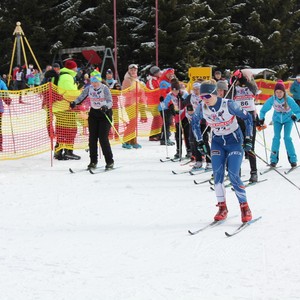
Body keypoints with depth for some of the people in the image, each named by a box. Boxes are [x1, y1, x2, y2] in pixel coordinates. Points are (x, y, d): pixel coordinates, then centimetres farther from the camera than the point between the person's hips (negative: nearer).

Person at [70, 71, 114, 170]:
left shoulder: (105, 88, -14)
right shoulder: (89, 88, 0)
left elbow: (110, 101, -21)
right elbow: (81, 97, 0)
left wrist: (106, 106, -42)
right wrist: (74, 102, -21)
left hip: (105, 113, -5)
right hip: (93, 113, 5)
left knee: (103, 138, -12)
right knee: (92, 137, 1)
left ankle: (109, 162, -4)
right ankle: (93, 161, 11)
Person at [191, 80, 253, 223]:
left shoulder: (229, 104, -24)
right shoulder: (201, 108, -12)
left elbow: (247, 118, -11)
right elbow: (194, 123, 8)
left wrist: (248, 138, -11)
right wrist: (200, 142, 6)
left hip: (234, 141, -4)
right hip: (217, 142, 4)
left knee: (233, 176, -13)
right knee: (217, 174, -9)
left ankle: (245, 207, 1)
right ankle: (222, 207, 3)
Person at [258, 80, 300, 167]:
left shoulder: (289, 99, -29)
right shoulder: (272, 99, -23)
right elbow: (263, 110, -10)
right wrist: (261, 118, -25)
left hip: (288, 119, -2)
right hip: (277, 120, 2)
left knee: (287, 137, -12)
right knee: (276, 137, -10)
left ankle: (293, 159, -1)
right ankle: (274, 159, -2)